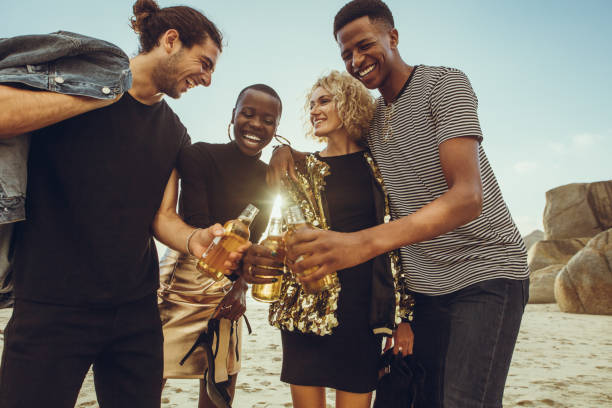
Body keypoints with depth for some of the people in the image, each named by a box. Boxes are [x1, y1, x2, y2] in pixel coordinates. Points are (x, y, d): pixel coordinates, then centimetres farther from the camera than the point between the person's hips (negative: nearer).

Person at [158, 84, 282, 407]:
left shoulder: (270, 178, 6)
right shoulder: (200, 155, -8)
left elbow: (253, 238, 8)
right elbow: (196, 226, -19)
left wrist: (240, 286, -7)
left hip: (229, 285, 5)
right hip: (184, 275, -4)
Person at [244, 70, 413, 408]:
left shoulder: (380, 165, 5)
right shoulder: (302, 169, 9)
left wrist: (404, 316, 1)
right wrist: (255, 257, -13)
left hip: (365, 309, -1)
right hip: (306, 304, 1)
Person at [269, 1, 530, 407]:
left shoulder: (444, 84, -10)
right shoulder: (370, 116, 11)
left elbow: (468, 197, -25)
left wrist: (365, 242, -40)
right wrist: (286, 149, 2)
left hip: (486, 270, -5)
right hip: (425, 286, 6)